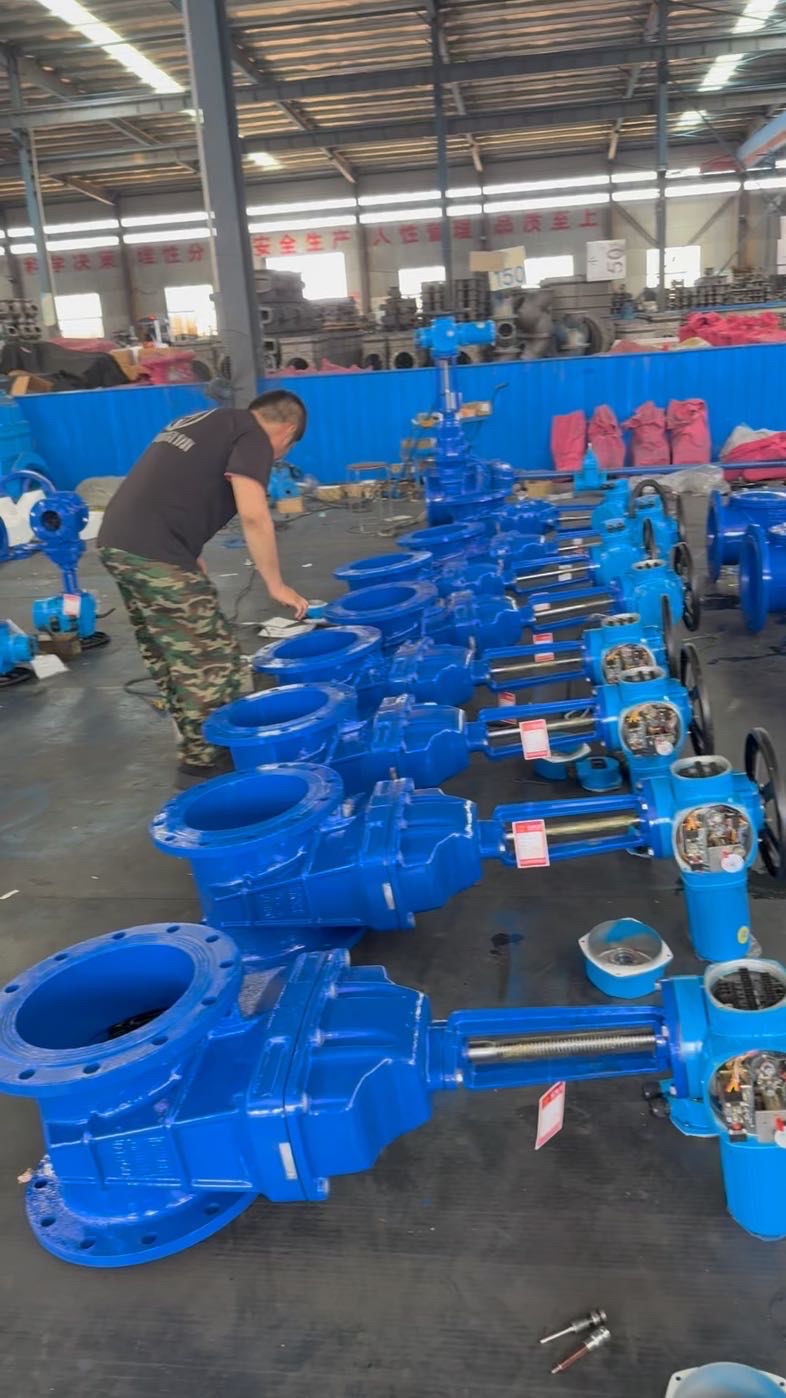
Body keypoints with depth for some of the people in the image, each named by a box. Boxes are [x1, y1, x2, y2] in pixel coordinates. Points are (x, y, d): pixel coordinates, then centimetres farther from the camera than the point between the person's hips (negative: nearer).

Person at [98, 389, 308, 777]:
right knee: (209, 658, 0)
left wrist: (194, 565, 27)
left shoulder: (209, 422, 25)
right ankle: (206, 757, 9)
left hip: (117, 540, 10)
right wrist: (276, 585, -8)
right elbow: (253, 515, -16)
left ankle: (197, 745, 29)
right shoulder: (252, 437, -3)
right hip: (154, 552, -10)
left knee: (166, 654, 18)